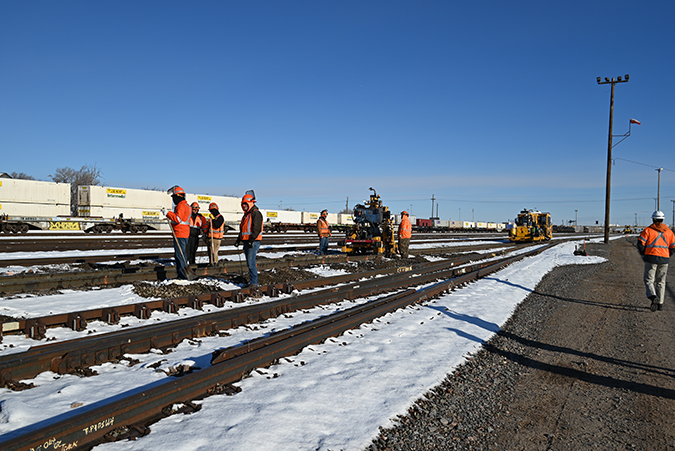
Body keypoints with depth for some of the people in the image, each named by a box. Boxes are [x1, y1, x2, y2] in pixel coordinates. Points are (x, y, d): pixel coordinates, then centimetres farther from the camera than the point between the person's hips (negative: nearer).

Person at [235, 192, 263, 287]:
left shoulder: (256, 213, -9)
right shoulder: (246, 214, 21)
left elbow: (257, 228, -19)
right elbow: (242, 229, 26)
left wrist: (252, 240, -25)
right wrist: (238, 240, 18)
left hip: (253, 242, -9)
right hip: (246, 242, 9)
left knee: (251, 262, -13)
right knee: (249, 263, 10)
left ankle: (254, 282, -10)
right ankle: (252, 282, 16)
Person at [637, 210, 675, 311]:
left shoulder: (648, 230, -2)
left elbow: (640, 243, -10)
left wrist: (644, 255, 6)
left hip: (651, 258, -3)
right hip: (664, 259, 3)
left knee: (649, 280, 0)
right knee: (661, 281, 12)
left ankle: (653, 297, -24)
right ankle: (660, 303, 14)